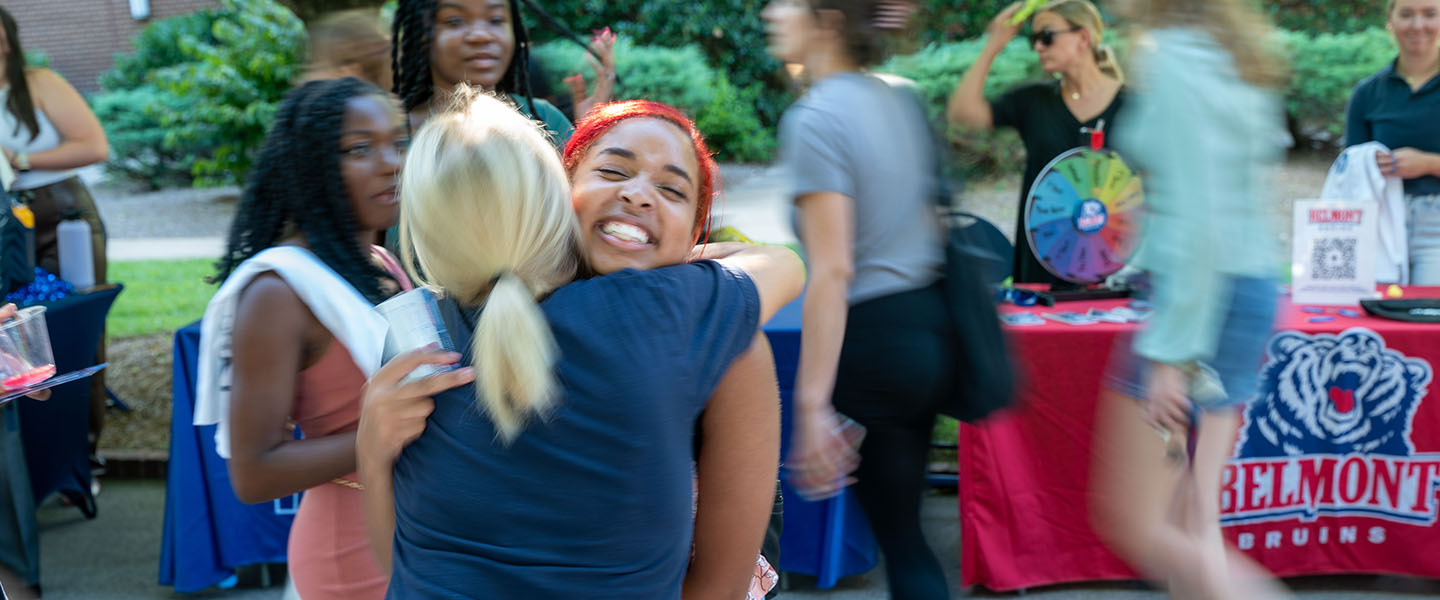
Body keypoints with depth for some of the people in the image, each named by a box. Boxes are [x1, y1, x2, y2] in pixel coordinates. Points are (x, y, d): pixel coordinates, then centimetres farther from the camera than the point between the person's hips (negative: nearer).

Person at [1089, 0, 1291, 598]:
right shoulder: (1234, 61, 13)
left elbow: (1197, 222, -21)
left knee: (1137, 525, 1)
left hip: (1198, 297, -9)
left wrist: (1171, 353, -20)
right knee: (1191, 524, 14)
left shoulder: (1174, 64, -14)